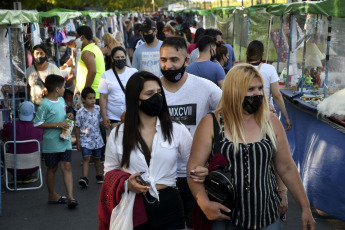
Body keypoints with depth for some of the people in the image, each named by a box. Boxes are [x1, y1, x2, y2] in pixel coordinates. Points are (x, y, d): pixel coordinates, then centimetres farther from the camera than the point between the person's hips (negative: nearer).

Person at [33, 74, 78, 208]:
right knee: (52, 168, 9)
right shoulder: (45, 104, -16)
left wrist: (67, 116, 2)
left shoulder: (61, 100, 9)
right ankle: (52, 195, 25)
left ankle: (70, 196, -5)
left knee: (66, 166, -2)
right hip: (51, 143, -6)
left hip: (64, 141, 6)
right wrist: (57, 125, -19)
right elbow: (37, 124, -16)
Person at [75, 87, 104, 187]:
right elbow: (77, 127, -3)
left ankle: (99, 175, 32)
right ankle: (84, 178, -17)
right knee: (86, 158, -13)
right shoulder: (80, 112, -9)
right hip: (85, 139, -3)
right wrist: (78, 141, -3)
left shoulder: (98, 109, 0)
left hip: (97, 138, 4)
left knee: (97, 158, 15)